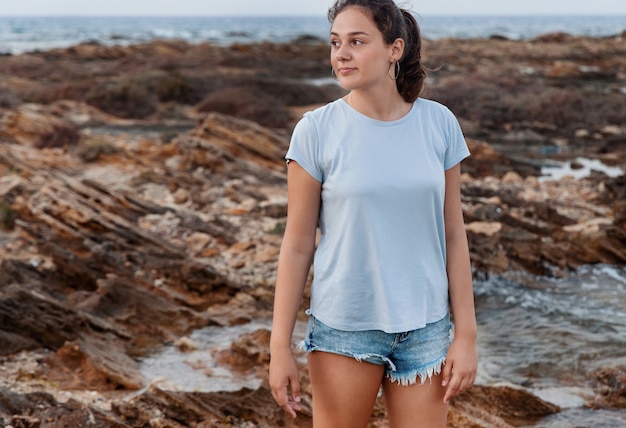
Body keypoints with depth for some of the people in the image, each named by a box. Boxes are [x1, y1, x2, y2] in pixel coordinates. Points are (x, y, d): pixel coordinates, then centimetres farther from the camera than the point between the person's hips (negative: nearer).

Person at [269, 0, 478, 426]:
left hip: (423, 327, 2)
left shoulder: (439, 123, -3)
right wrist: (280, 347, -6)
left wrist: (466, 335, -1)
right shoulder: (316, 131, -9)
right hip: (344, 327, -2)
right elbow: (297, 246, -5)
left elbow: (453, 235, 1)